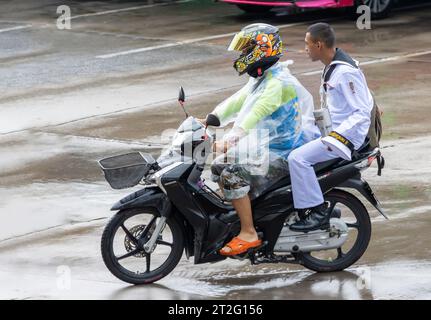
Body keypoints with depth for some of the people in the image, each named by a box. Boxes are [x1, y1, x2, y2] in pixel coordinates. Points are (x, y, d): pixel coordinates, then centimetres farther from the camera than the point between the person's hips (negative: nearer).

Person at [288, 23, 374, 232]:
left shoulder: (346, 72, -20)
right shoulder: (332, 67, 12)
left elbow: (362, 112, -22)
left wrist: (336, 136, -26)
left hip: (347, 134, -11)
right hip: (334, 130, 11)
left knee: (297, 158, -24)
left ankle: (318, 214, -21)